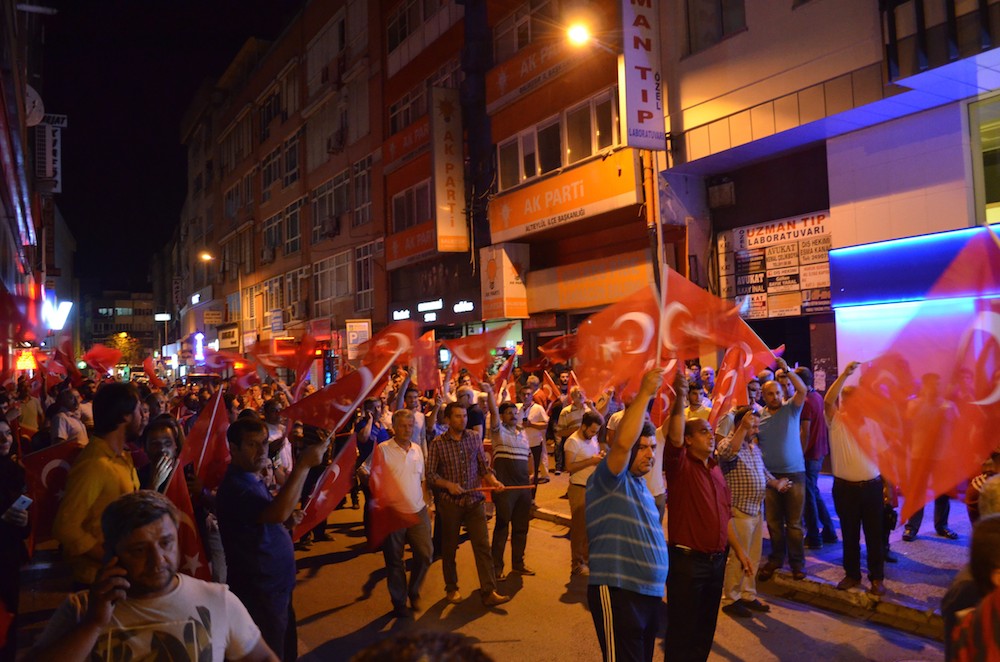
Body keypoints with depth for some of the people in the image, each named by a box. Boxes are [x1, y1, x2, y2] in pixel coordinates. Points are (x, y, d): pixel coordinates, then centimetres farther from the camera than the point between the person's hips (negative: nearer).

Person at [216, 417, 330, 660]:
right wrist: (303, 465, -39)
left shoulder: (253, 480, 8)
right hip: (259, 593, -10)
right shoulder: (235, 486, -25)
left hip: (276, 587, 10)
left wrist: (288, 520, 4)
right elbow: (278, 512, -41)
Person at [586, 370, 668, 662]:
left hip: (649, 593, 9)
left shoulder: (640, 485, 18)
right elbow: (622, 442, -29)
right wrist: (645, 393, -26)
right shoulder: (609, 479, -9)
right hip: (617, 593, -9)